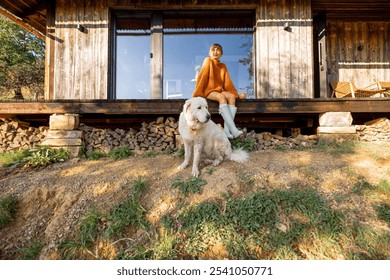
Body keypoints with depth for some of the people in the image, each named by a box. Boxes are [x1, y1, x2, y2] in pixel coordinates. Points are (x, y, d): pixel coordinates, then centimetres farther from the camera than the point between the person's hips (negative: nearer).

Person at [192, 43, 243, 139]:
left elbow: (227, 82, 12)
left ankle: (226, 130, -35)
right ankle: (234, 130, -43)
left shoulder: (223, 66, 17)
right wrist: (198, 93, -13)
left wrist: (234, 93, 0)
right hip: (208, 90, -5)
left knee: (232, 96, -24)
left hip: (219, 90, 5)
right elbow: (202, 77, -6)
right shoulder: (208, 61, 2)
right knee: (221, 97, -34)